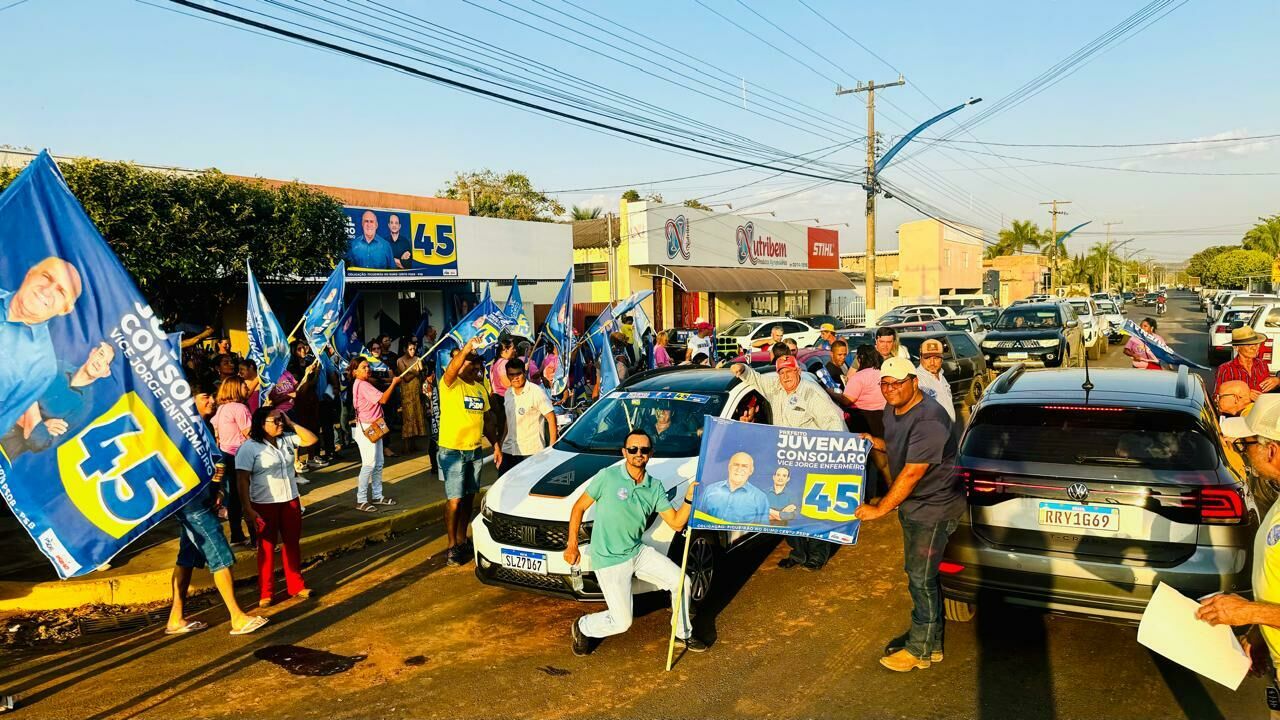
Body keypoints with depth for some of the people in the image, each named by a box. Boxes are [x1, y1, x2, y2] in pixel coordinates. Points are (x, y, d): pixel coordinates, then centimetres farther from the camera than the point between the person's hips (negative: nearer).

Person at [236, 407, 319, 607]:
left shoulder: (287, 439, 3)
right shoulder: (249, 448, -13)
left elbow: (312, 439, 4)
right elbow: (242, 480, -15)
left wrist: (292, 424, -4)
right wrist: (248, 510, -20)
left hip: (291, 501, 5)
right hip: (264, 505, -5)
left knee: (292, 543, 13)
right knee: (267, 547, 5)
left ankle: (296, 586, 25)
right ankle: (265, 593, 16)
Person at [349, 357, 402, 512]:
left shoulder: (364, 384, 14)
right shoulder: (362, 385, -18)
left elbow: (380, 398, 14)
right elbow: (383, 399, -23)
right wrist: (393, 383, -15)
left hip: (374, 427, 11)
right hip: (366, 428, -11)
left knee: (379, 463, 13)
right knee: (369, 464, -9)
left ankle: (377, 496, 21)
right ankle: (361, 500, -4)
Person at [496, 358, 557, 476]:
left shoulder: (536, 392, -9)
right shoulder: (508, 394, 11)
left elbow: (551, 418, -10)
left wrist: (552, 447, -15)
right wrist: (499, 447, 17)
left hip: (531, 452, -6)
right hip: (508, 451, 7)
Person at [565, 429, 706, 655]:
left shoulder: (655, 487, 2)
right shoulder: (608, 477, -13)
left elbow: (676, 523, -1)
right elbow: (579, 507, -5)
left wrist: (689, 498, -16)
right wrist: (572, 545, -6)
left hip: (638, 552, 5)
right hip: (609, 560, -5)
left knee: (681, 581, -2)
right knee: (622, 622, -6)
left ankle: (683, 633, 22)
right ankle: (582, 627, 24)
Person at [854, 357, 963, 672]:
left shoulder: (929, 419, -28)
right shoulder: (892, 411, 2)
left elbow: (913, 472, -28)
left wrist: (879, 509, -23)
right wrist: (877, 443, 3)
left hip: (934, 508, -9)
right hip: (910, 505, 9)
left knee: (921, 579, 0)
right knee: (919, 574, 19)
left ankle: (920, 650, 16)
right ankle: (929, 639, 35)